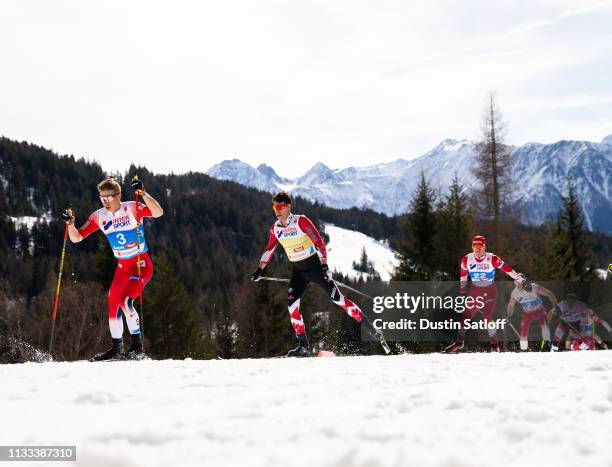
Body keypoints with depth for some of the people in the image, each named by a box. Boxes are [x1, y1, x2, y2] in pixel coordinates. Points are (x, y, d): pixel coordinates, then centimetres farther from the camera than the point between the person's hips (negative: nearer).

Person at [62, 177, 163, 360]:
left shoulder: (132, 208, -15)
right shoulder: (99, 217, -2)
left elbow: (158, 212, -31)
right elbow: (76, 237, -2)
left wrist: (142, 193, -41)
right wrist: (70, 223, -21)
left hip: (142, 265, -6)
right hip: (122, 267, 6)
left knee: (125, 300, -23)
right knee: (113, 306, 7)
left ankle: (137, 345, -12)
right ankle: (117, 348, 25)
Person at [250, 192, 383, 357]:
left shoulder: (301, 221, -17)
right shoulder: (275, 228, -1)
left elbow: (319, 242, -18)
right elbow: (269, 249, 16)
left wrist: (324, 266, -25)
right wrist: (259, 269, 11)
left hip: (314, 265, -5)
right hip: (297, 270, 5)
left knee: (336, 297, -7)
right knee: (291, 303, -12)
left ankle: (367, 326, 6)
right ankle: (303, 346, -5)